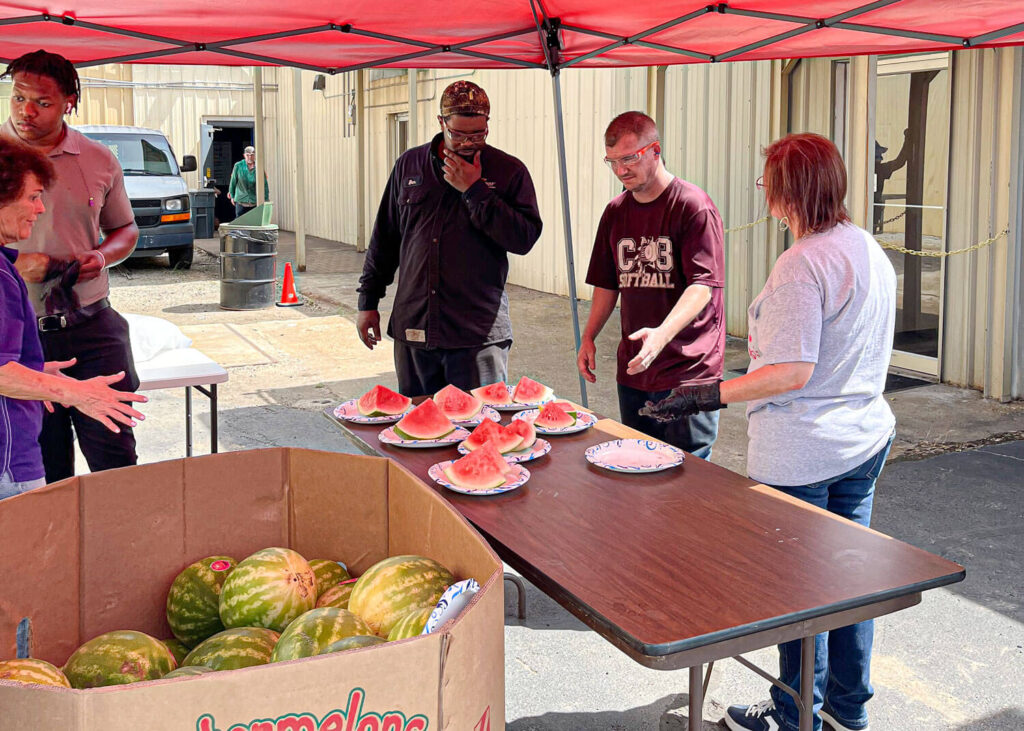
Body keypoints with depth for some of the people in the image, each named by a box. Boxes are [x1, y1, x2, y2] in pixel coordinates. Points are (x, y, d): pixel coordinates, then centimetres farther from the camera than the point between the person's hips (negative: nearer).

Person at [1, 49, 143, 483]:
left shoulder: (99, 161, 5)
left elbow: (125, 229, 19)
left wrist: (103, 256, -3)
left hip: (92, 328, 1)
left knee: (115, 457, 1)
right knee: (44, 472, 8)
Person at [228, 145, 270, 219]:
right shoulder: (238, 166, -3)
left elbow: (265, 185, 0)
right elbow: (233, 181, 8)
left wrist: (266, 200, -1)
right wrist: (232, 195, 15)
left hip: (255, 202, 0)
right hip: (241, 201, 0)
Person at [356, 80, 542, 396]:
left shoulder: (509, 171, 0)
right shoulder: (410, 164, 9)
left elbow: (525, 238, -12)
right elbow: (385, 237, 15)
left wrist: (474, 190, -14)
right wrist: (368, 301, 13)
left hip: (478, 334, -3)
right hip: (413, 328, 3)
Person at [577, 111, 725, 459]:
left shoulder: (693, 205, -10)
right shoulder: (616, 211, 11)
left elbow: (703, 285, -18)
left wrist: (662, 333, -32)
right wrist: (588, 337, 10)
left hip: (688, 370, -6)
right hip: (632, 369, 7)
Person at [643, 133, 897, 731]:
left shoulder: (802, 264, -21)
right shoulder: (872, 250, 7)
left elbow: (793, 372, -25)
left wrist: (711, 395, -22)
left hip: (802, 451, -9)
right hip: (867, 436, 9)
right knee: (848, 570, 17)